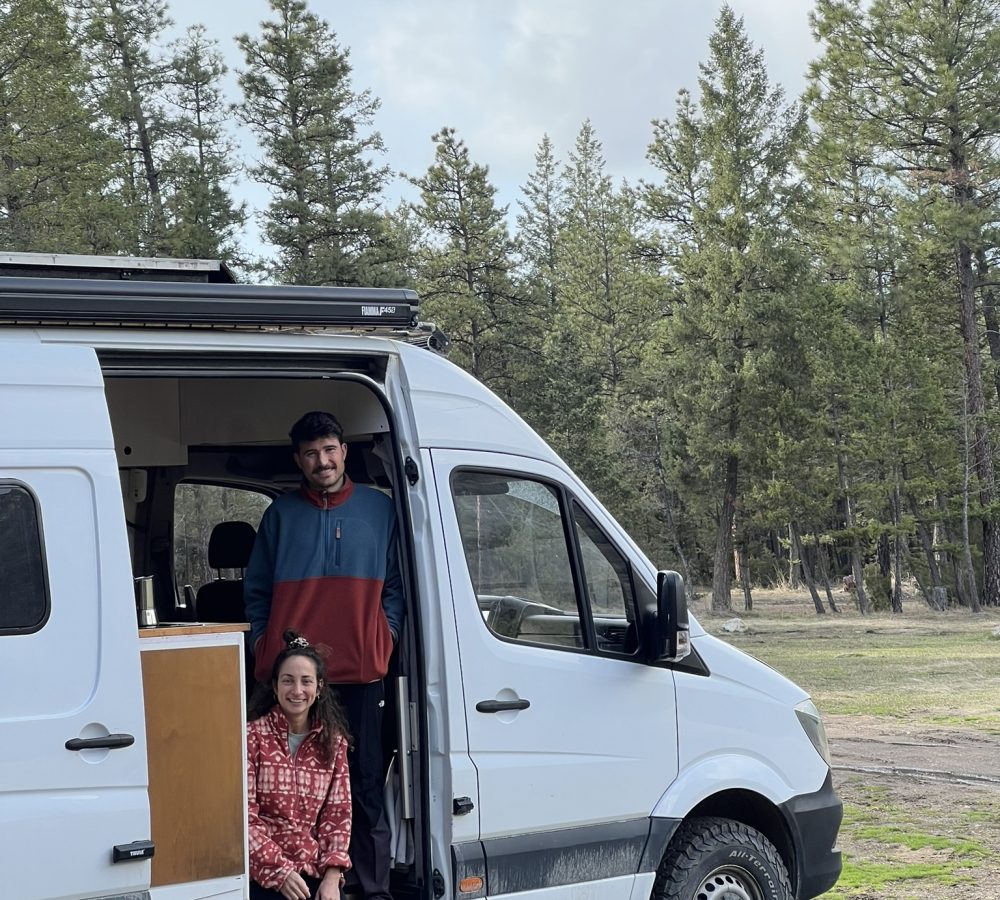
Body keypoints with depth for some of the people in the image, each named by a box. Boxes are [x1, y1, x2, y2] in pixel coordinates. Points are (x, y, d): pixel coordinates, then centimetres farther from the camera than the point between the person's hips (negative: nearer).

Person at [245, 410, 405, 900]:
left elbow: (396, 584, 13)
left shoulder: (379, 509, 8)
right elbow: (256, 592, 14)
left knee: (365, 786, 2)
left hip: (361, 672, 0)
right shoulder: (281, 514, 9)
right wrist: (264, 647, 5)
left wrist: (385, 635, 1)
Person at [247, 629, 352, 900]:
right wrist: (280, 871, -14)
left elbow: (338, 812, 6)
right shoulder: (252, 735, -6)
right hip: (264, 874, -3)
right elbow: (243, 816, -9)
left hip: (316, 872, 3)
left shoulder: (333, 741, 8)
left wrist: (332, 875, -5)